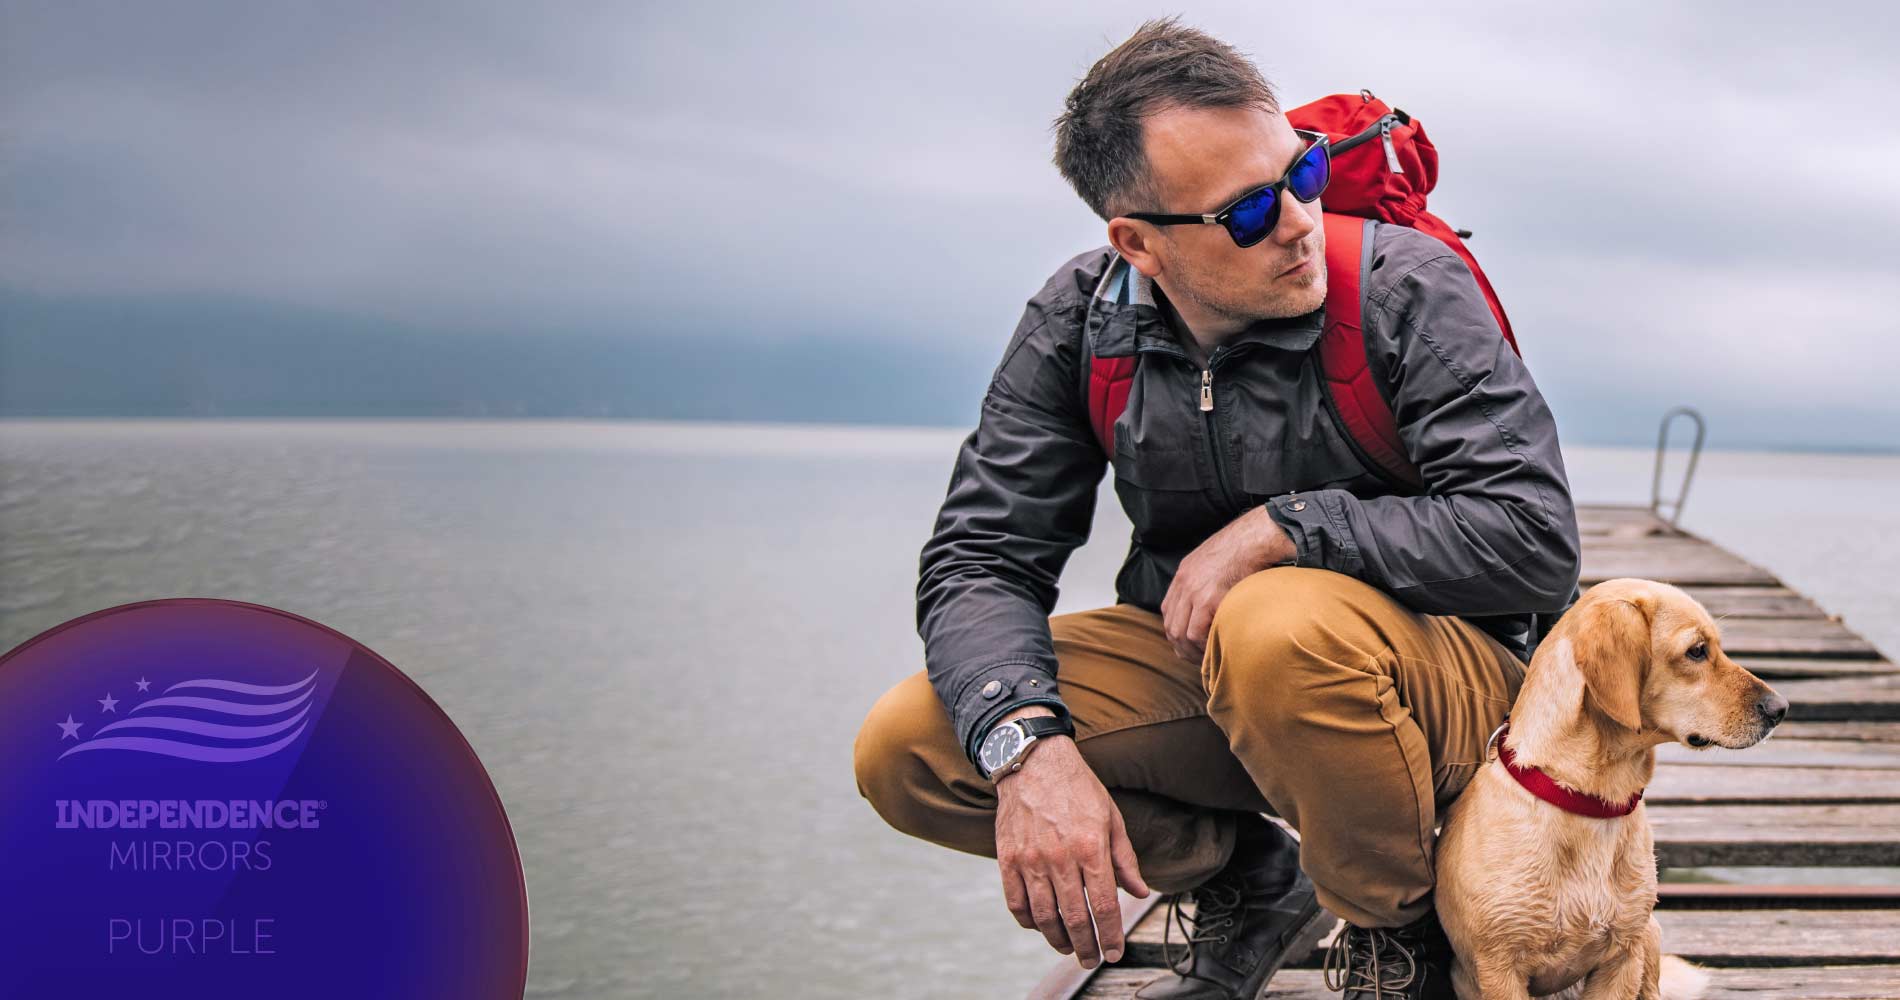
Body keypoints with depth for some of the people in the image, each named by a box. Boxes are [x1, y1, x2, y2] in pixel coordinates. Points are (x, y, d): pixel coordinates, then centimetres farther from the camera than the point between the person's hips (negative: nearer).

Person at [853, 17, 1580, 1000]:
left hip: (1439, 664, -4)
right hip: (1195, 658, 4)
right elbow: (977, 557, -9)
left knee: (1281, 627, -40)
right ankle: (1249, 877, 9)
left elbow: (1535, 537, -23)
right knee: (904, 751, -13)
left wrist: (1278, 529, -25)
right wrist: (1029, 745, -28)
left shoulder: (1406, 287, -17)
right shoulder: (1079, 321, -6)